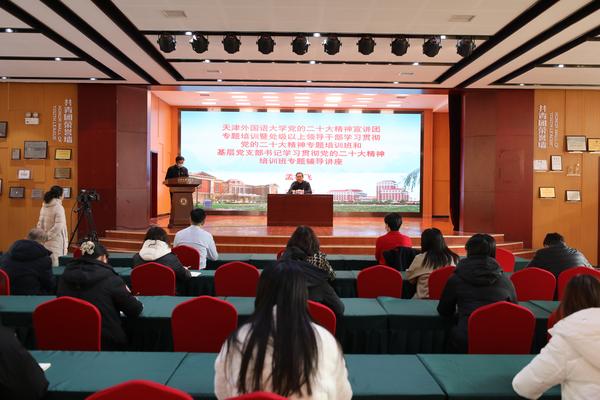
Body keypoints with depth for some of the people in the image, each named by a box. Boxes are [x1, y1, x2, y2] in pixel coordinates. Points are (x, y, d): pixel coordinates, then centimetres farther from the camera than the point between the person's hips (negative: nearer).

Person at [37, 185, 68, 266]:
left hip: (46, 241, 7)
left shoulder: (44, 207, 9)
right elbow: (58, 226, -18)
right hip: (56, 241, -7)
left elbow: (40, 224, 11)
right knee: (56, 264, -4)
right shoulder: (59, 207, -11)